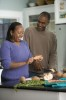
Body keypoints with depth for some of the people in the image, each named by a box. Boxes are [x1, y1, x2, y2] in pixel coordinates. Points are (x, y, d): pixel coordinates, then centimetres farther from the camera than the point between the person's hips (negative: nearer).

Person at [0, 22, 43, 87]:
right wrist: (25, 63, -24)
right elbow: (6, 64, -20)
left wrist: (35, 58, -3)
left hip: (25, 78, 6)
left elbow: (29, 57, 19)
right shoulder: (6, 44, -11)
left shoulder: (24, 43, 9)